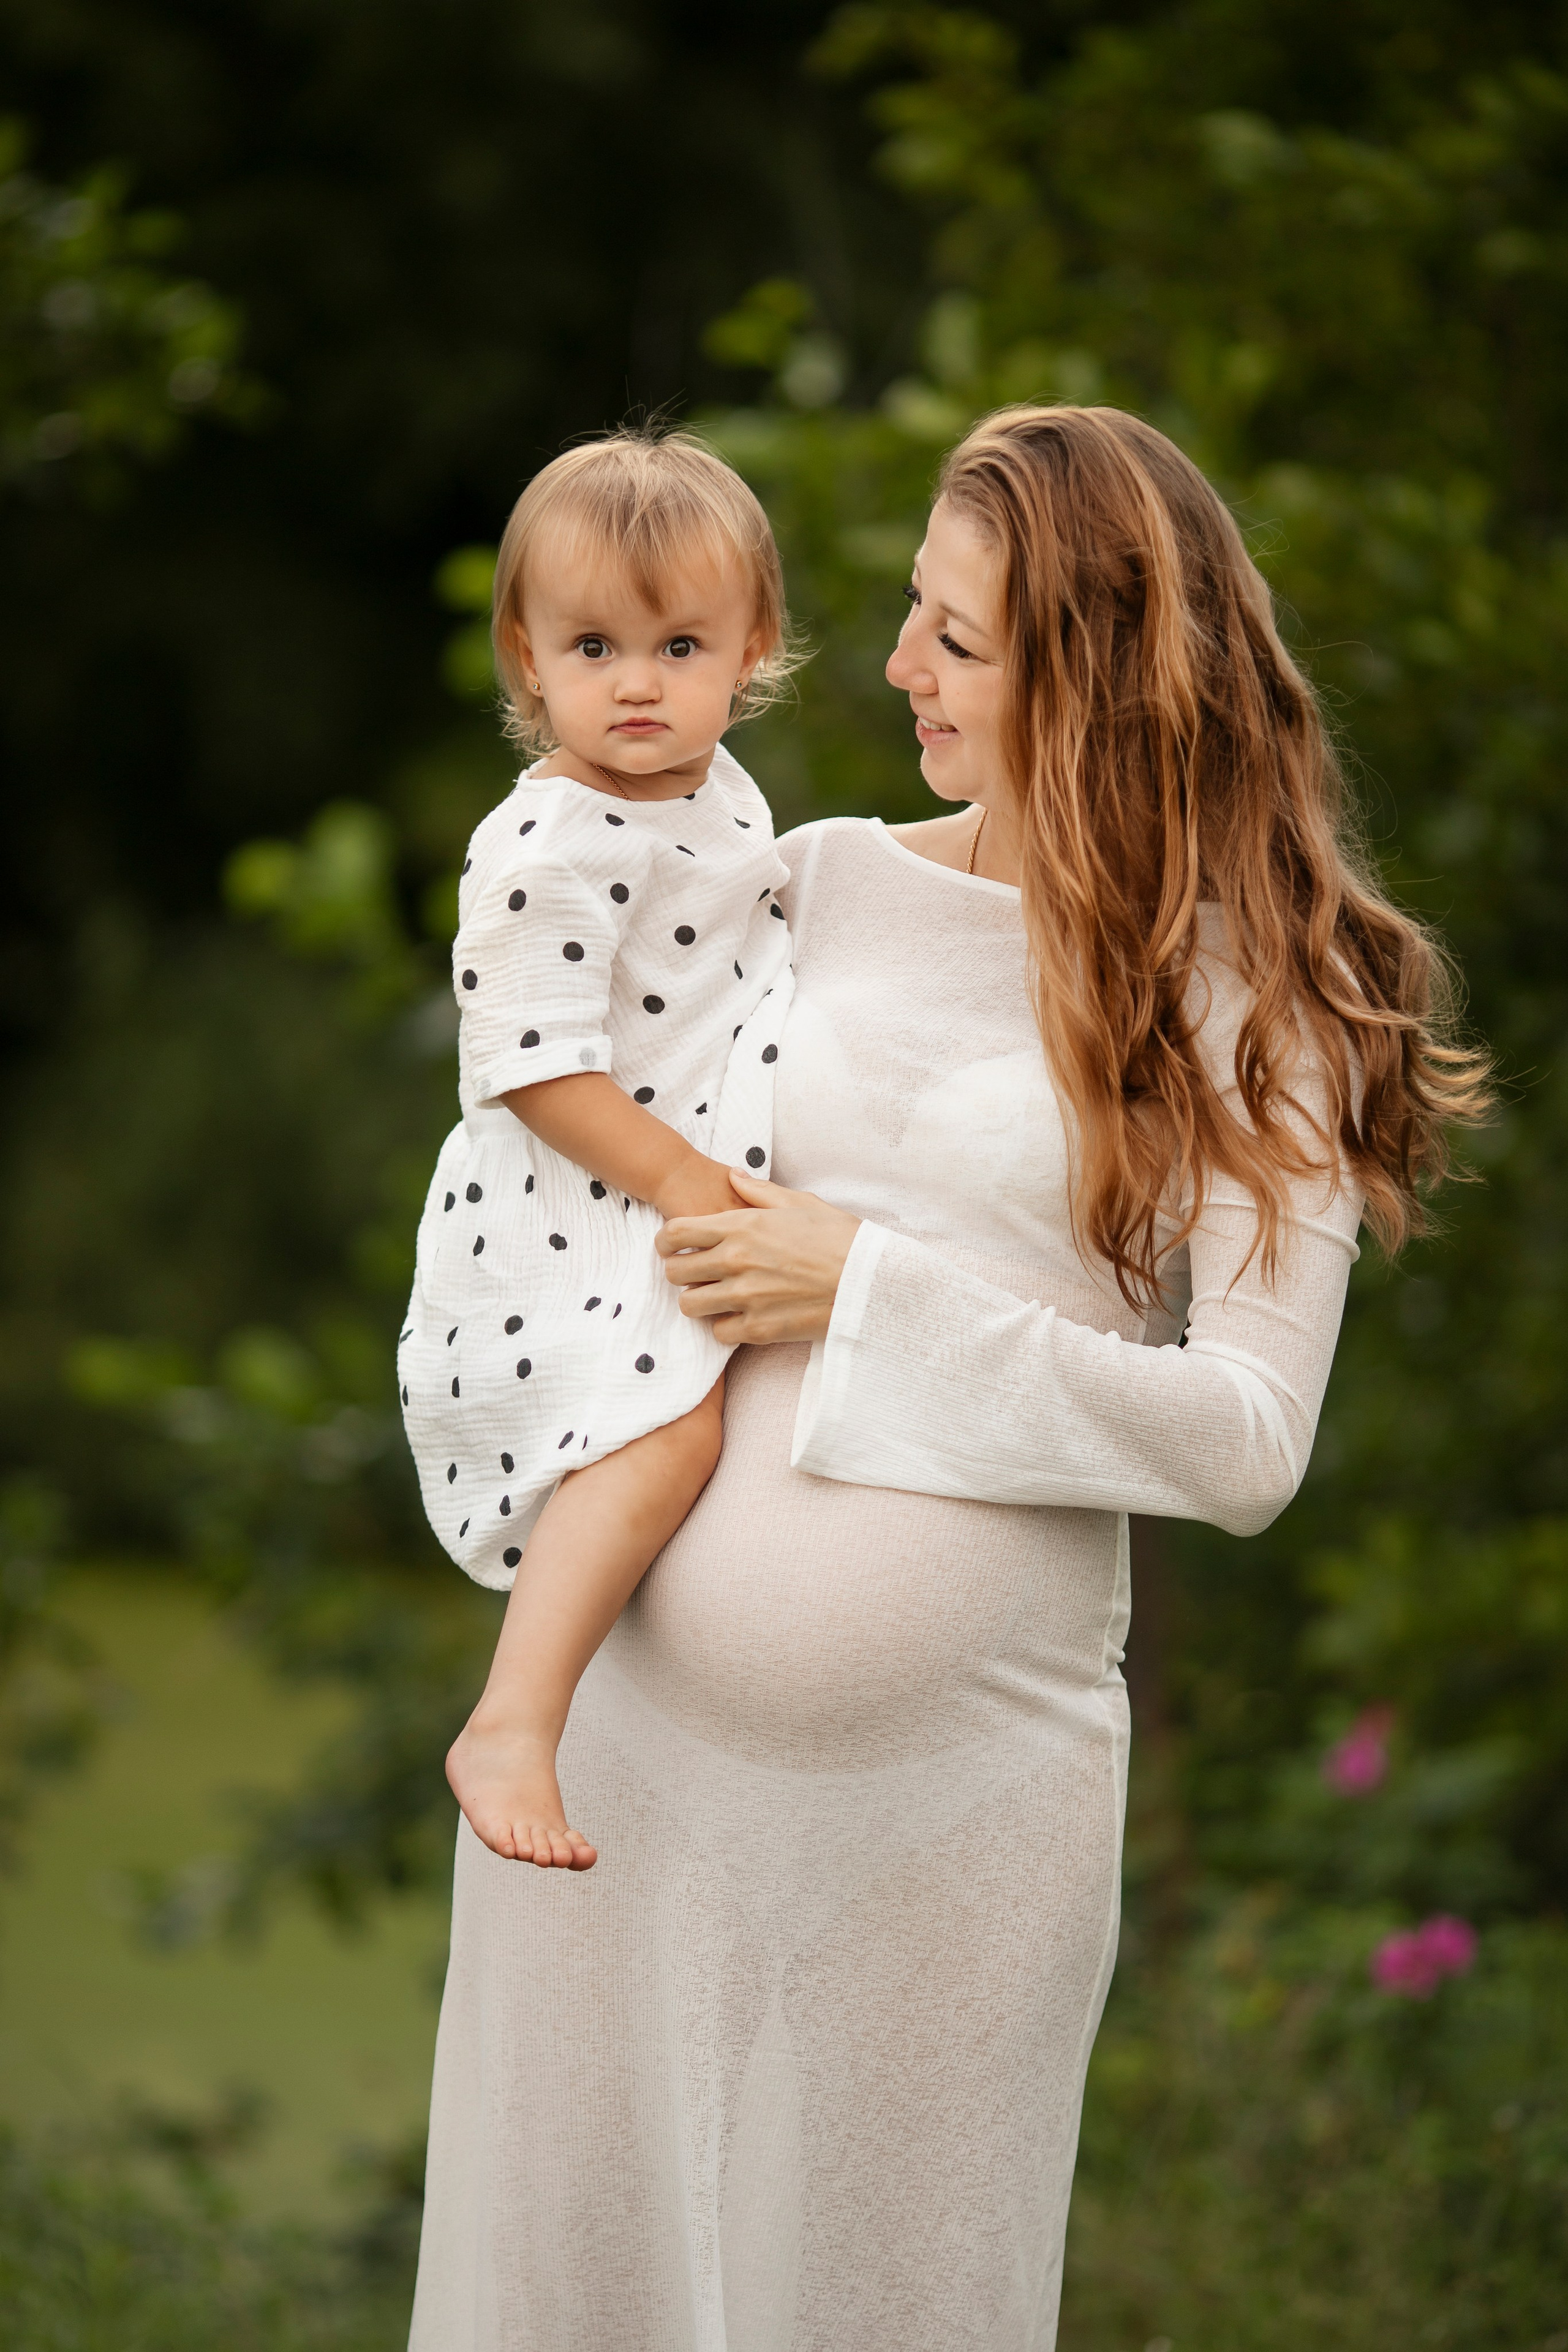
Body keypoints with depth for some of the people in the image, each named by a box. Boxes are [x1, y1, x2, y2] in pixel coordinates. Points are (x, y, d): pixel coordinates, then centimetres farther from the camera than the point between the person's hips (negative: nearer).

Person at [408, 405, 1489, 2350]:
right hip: (629, 1727, 3)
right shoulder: (811, 886, 9)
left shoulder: (1249, 1006, -1)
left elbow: (1248, 1444, -11)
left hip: (960, 1775, -3)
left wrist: (874, 1300, -13)